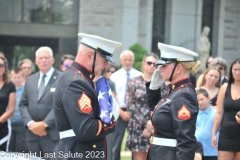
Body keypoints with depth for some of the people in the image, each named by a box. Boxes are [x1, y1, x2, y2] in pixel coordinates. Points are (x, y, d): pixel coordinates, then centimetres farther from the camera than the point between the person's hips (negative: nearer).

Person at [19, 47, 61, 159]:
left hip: (53, 134, -6)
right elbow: (23, 104, 14)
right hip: (33, 133, 6)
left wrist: (45, 124, -15)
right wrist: (30, 123, -4)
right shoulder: (30, 80, 17)